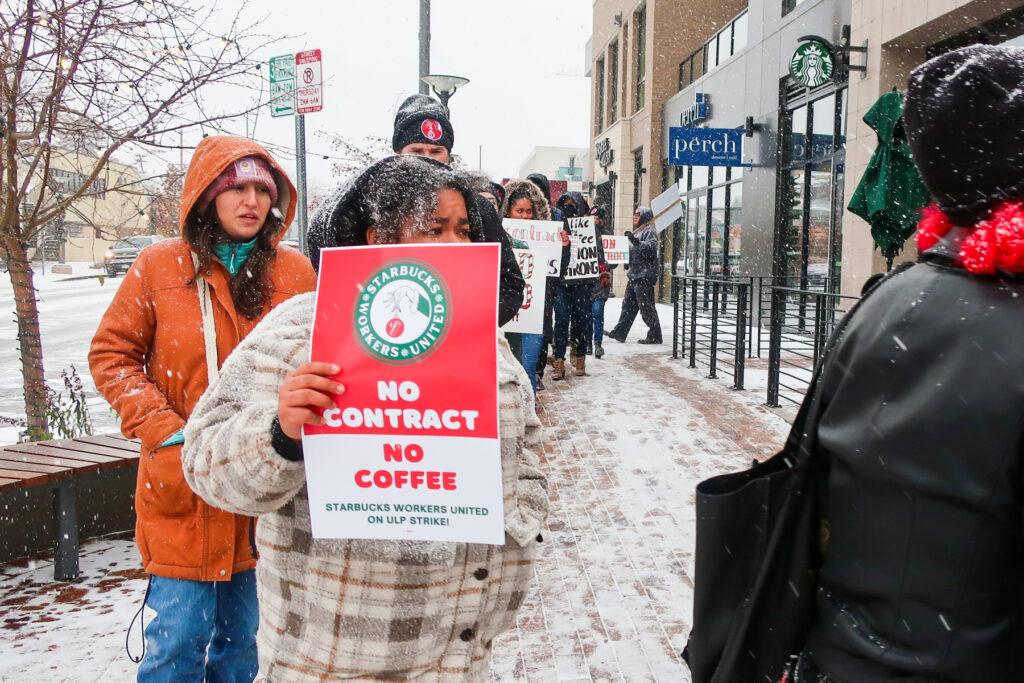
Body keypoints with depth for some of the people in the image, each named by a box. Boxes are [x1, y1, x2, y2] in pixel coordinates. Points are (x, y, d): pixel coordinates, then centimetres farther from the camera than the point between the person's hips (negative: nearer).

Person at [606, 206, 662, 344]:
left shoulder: (649, 231, -9)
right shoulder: (639, 231, 21)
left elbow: (651, 247, -25)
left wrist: (635, 241, -35)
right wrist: (628, 263, 20)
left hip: (644, 276, -10)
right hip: (635, 275, 10)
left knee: (646, 307, -6)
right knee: (628, 304, 11)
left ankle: (655, 336, 0)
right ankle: (619, 332, 14)